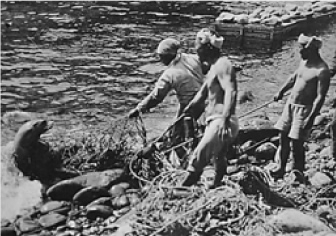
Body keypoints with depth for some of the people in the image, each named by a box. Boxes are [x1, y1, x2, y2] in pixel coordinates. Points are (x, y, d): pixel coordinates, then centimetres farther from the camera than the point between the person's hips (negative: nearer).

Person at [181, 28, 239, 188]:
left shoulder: (222, 64, -13)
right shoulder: (213, 67, 19)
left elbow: (230, 92, -27)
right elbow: (203, 93, 29)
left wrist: (225, 120, -37)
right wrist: (185, 111, 32)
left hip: (222, 122, -11)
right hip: (214, 121, 11)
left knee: (198, 158, -18)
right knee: (218, 160, 19)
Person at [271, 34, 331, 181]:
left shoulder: (322, 71, -20)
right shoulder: (304, 61, 4)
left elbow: (320, 97, -22)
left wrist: (310, 118, -24)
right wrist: (281, 91, 27)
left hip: (304, 109, -7)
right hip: (290, 104, 8)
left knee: (296, 143, -5)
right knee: (283, 138, 9)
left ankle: (299, 174, 12)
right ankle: (281, 169, 21)